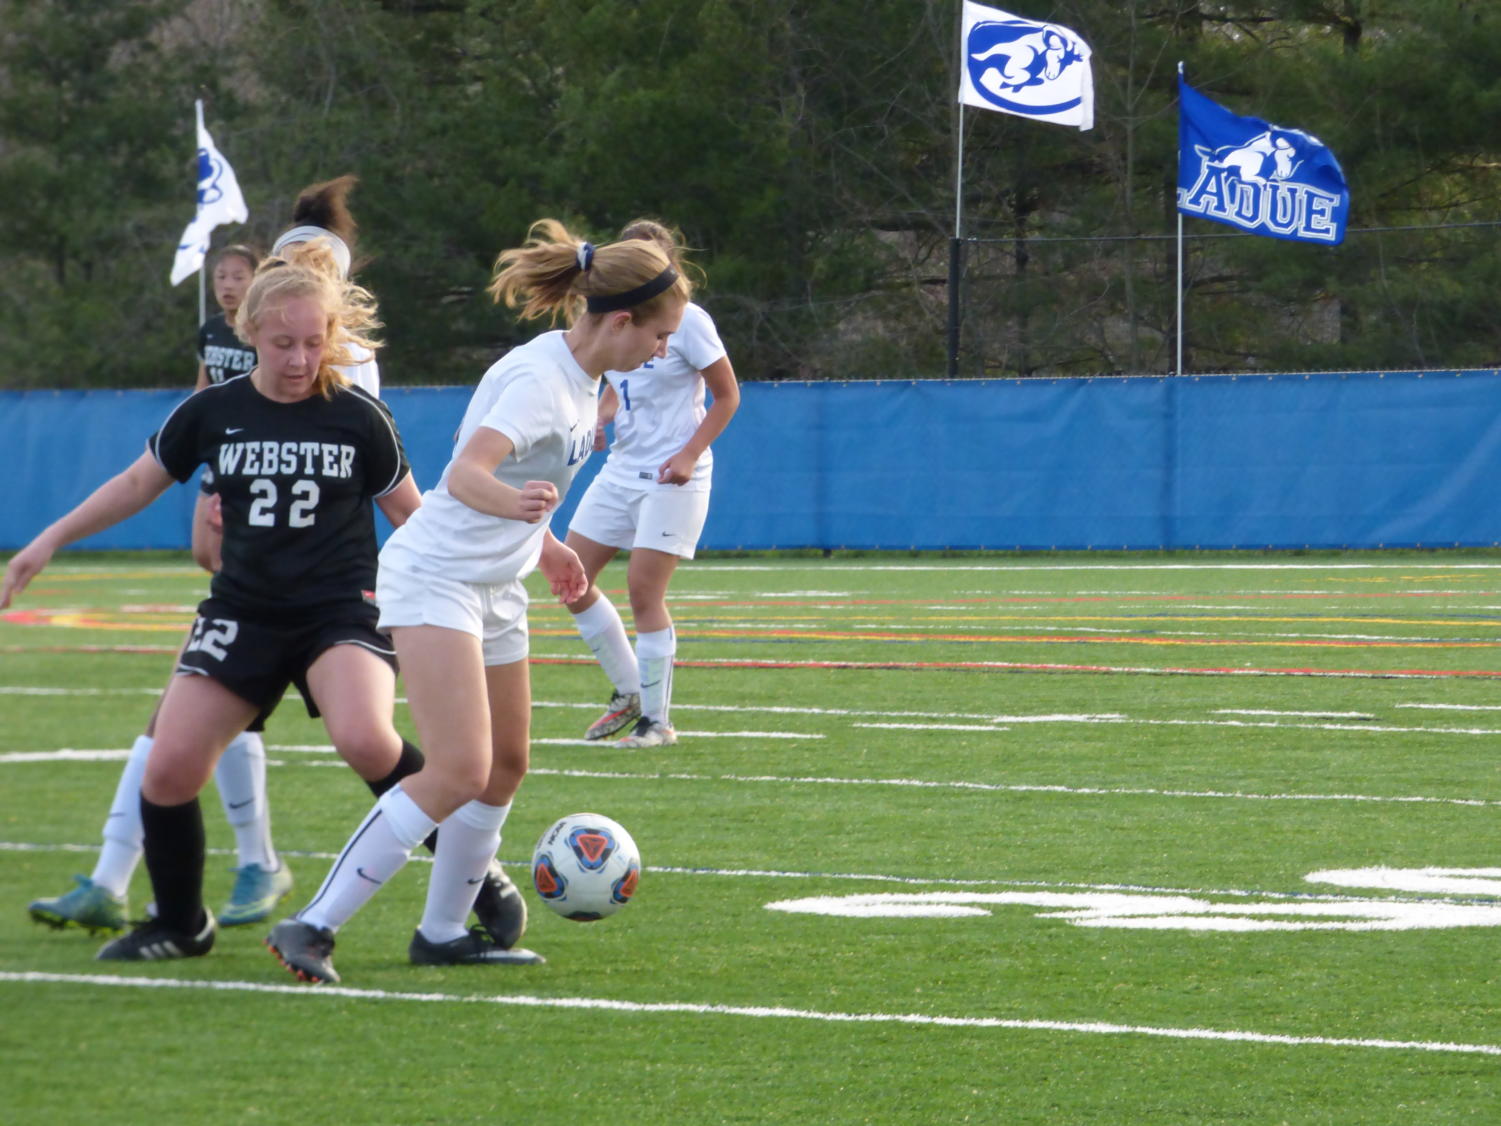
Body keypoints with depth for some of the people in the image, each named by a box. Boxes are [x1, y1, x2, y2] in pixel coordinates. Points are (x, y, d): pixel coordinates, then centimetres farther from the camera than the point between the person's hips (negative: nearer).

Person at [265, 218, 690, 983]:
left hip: (495, 590, 10)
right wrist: (515, 503, -56)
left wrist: (544, 544, 32)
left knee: (505, 768, 12)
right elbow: (465, 474, -37)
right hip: (434, 578, -10)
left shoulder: (580, 376, 8)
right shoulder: (539, 380, -22)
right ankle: (312, 928, -17)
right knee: (459, 771, -19)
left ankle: (443, 933, 25)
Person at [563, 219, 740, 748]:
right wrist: (600, 422, 0)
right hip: (621, 469, 7)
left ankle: (657, 720, 0)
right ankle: (628, 693, 18)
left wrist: (689, 455, -15)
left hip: (672, 476, -7)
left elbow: (726, 396, -5)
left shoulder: (687, 320, -11)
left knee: (643, 590, -12)